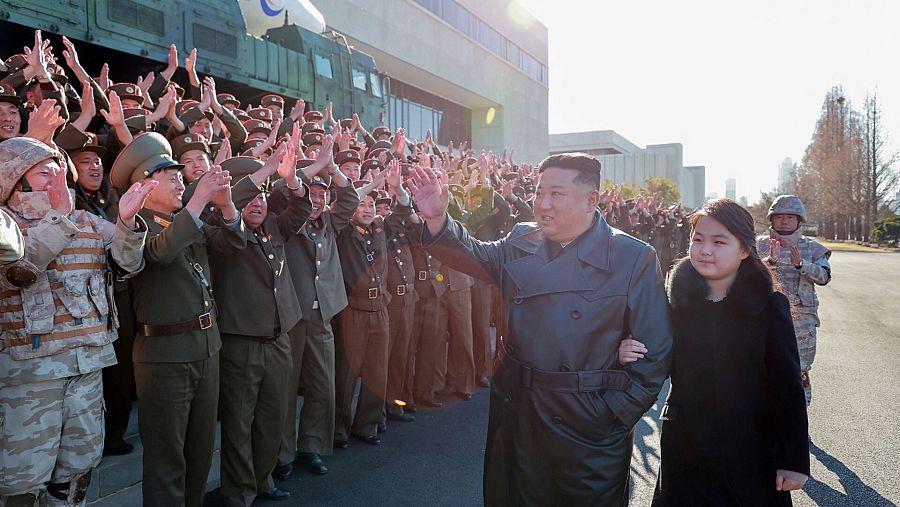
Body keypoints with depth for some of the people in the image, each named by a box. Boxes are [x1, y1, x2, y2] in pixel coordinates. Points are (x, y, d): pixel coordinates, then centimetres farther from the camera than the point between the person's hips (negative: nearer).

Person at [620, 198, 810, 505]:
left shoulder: (769, 305, -9)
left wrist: (793, 460, -7)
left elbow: (787, 386, -7)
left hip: (750, 452, -1)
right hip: (684, 446, 2)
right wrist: (632, 358, -13)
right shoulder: (676, 299, -3)